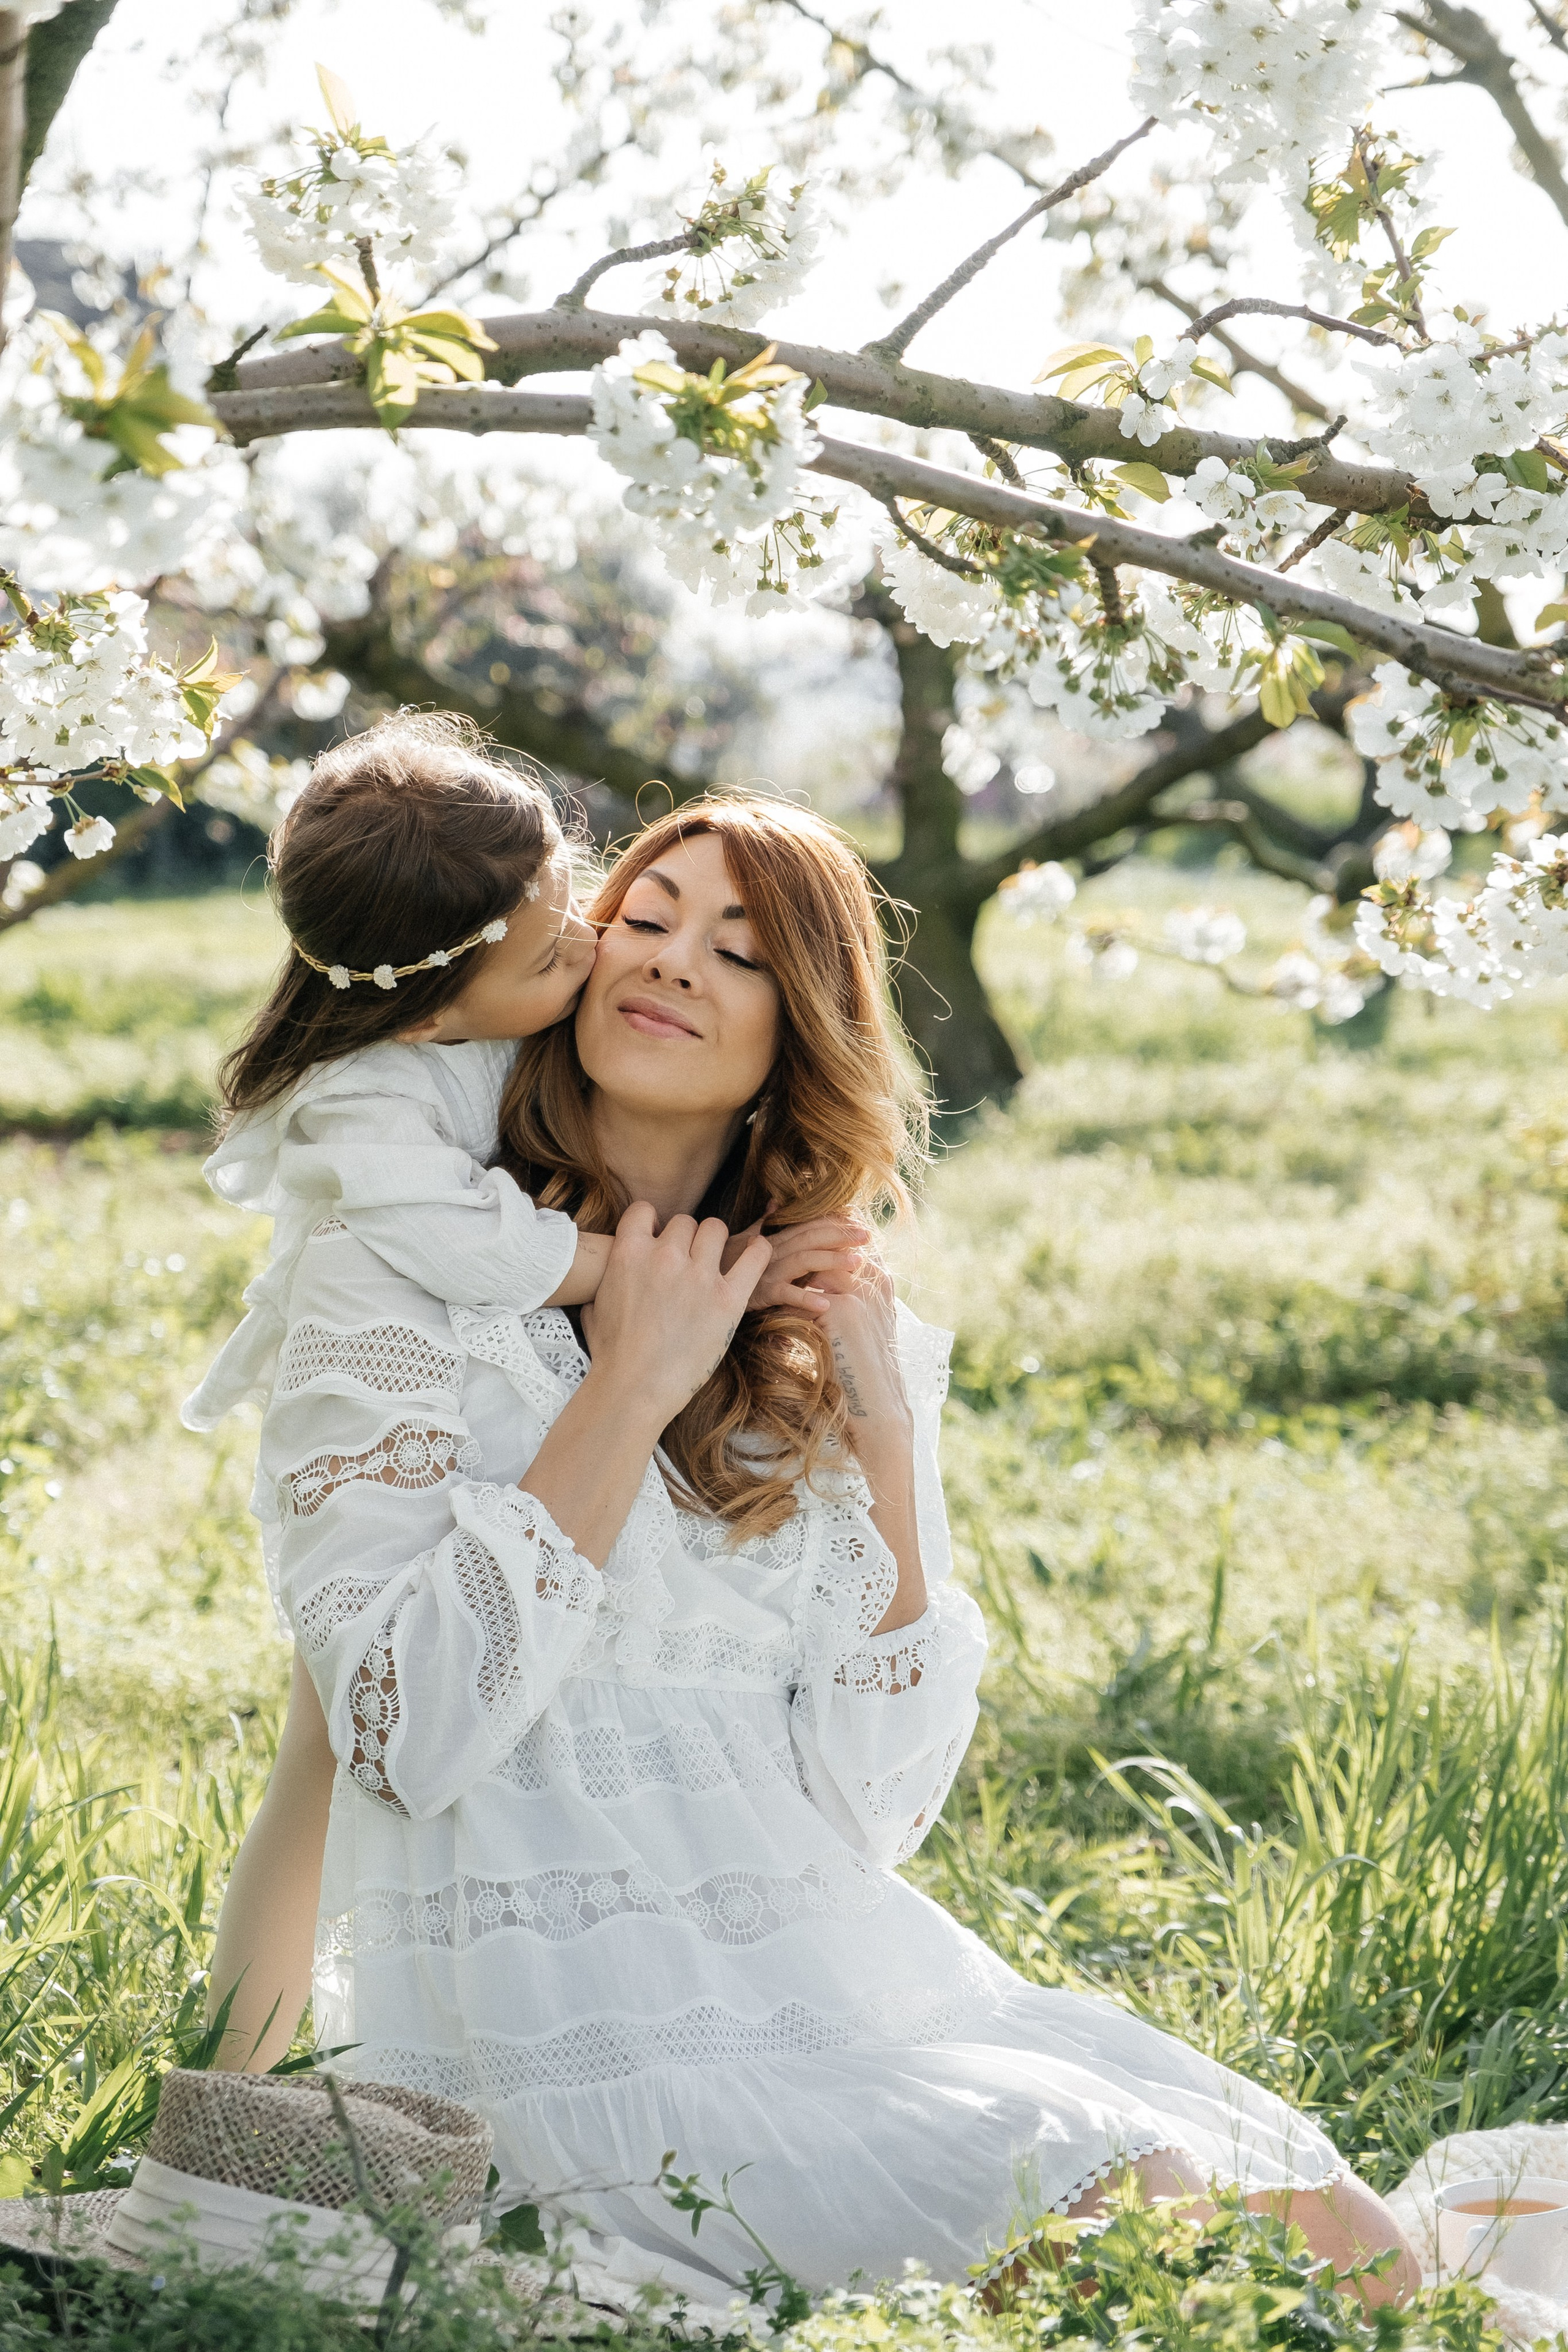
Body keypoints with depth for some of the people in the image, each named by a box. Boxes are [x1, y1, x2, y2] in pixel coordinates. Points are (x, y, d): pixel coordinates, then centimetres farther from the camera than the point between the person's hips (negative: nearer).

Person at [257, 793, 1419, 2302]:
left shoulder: (843, 1343, 12)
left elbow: (872, 1809, 5)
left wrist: (884, 1444, -4)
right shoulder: (399, 1278, -2)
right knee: (1136, 2209, -22)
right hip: (574, 2042, -5)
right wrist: (626, 1395, -12)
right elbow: (402, 1733, -14)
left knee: (1313, 2210, -13)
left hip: (835, 1985, 5)